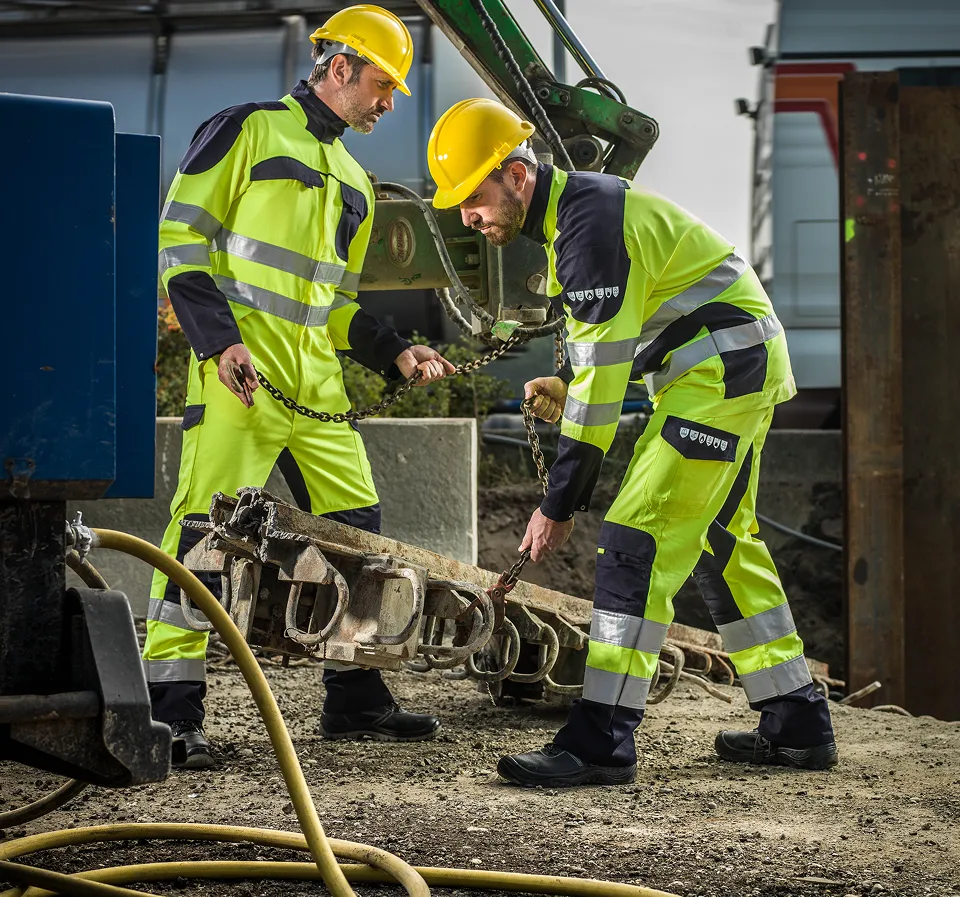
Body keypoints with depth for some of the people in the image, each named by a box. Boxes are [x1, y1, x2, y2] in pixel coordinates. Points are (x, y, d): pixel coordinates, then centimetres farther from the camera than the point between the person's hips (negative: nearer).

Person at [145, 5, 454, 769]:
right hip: (239, 377, -8)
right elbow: (179, 239, -6)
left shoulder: (353, 183, 24)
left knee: (357, 528, 9)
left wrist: (395, 354, 12)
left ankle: (355, 698, 20)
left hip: (317, 389, 8)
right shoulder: (248, 131, 0)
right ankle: (172, 706, -7)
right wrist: (218, 340, -16)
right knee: (206, 530, -12)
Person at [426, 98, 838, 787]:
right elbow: (613, 335, 23)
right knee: (722, 544, 16)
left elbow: (603, 374, -24)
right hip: (729, 374, 11)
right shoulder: (570, 210, 11)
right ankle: (797, 725, 23)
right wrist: (569, 386, 4)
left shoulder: (591, 226, -22)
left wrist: (560, 505, -20)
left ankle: (602, 742, -18)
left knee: (638, 540, -16)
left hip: (725, 370, -11)